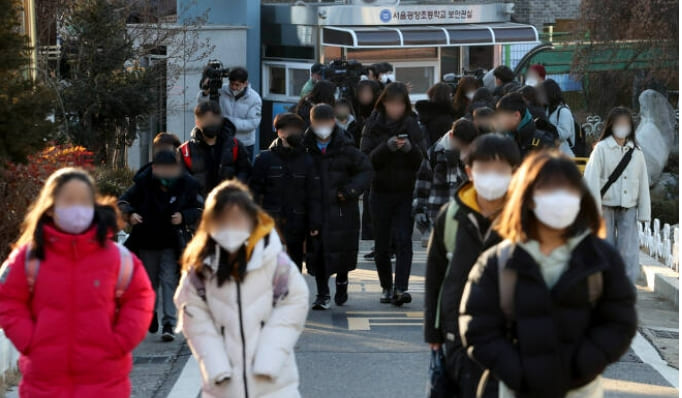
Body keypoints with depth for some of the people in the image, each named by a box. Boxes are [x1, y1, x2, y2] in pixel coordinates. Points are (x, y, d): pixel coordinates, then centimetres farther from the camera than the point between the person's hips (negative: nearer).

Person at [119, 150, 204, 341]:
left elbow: (201, 210, 1)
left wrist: (184, 217, -17)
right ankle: (150, 313, 43)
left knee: (169, 280, -12)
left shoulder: (187, 185, -11)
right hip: (147, 242, 2)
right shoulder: (143, 183, -11)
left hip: (173, 244, -2)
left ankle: (169, 324, -12)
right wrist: (130, 214, -22)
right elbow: (124, 201, 0)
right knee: (149, 281, 17)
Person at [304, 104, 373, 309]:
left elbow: (366, 169, 6)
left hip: (341, 208, -1)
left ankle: (342, 281, 33)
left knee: (342, 249, 3)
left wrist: (351, 190, -7)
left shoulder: (345, 148, -3)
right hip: (314, 207, 1)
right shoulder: (304, 147, -1)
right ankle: (323, 294, 10)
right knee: (317, 251, -1)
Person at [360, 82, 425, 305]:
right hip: (380, 191, 0)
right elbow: (366, 159, -9)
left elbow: (420, 161, -2)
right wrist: (386, 147, -25)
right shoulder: (373, 125, 0)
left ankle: (400, 288, -18)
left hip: (405, 192, 0)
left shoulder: (411, 125, 3)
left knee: (403, 239, -13)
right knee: (381, 243, 6)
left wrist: (410, 149, -22)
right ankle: (386, 287, 21)